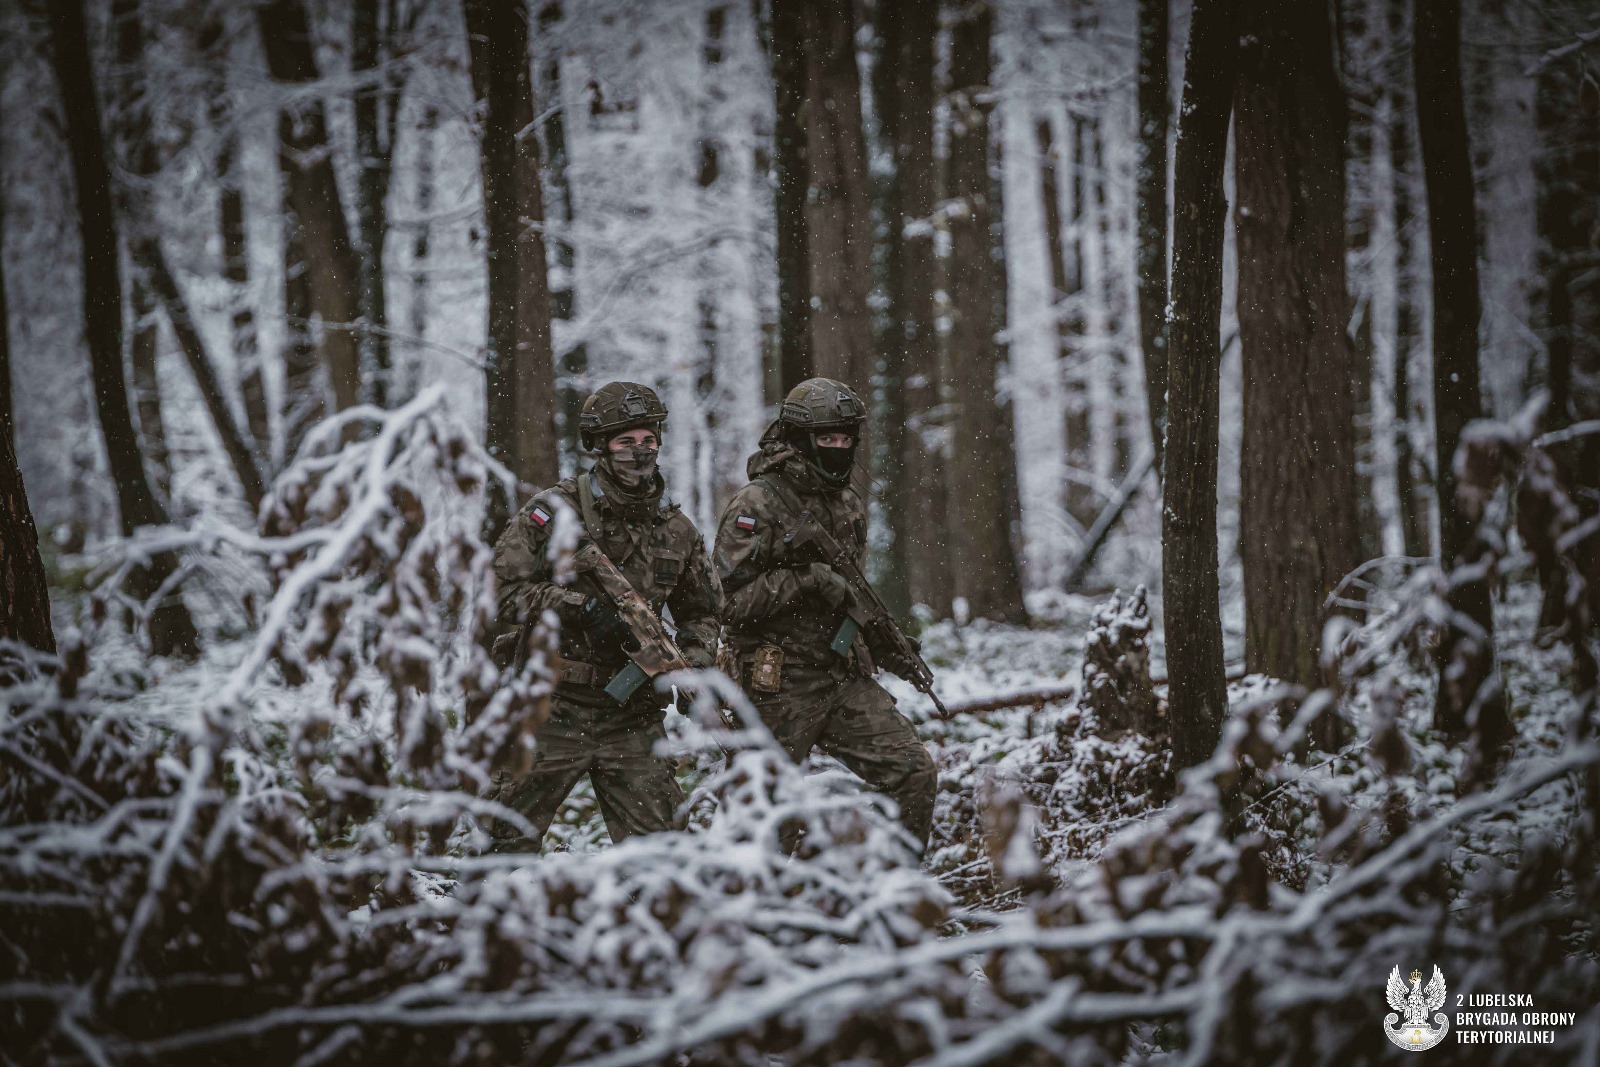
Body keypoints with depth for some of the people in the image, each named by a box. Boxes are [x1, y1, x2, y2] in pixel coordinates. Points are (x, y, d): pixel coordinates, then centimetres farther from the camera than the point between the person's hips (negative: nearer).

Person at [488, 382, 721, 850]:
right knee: (510, 845, 4)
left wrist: (692, 662, 0)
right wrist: (579, 605, -22)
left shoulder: (677, 530, 7)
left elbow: (701, 612, 20)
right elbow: (500, 591, -13)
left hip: (631, 718, 3)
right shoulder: (555, 510, -7)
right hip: (551, 714, -3)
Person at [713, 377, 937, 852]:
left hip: (845, 678, 7)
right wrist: (805, 579, -24)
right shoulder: (757, 504, -11)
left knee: (914, 773, -4)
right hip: (779, 687, -7)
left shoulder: (849, 504, 13)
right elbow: (728, 599, -18)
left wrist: (881, 643, 10)